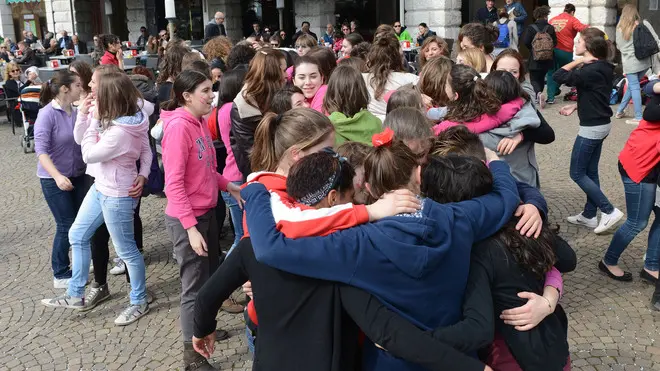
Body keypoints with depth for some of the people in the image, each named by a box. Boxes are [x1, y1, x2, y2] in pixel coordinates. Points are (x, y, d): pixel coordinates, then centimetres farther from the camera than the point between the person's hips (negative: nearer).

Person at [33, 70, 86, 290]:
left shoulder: (76, 112, -1)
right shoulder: (47, 114, -16)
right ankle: (61, 275, 15)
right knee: (67, 226, 0)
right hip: (54, 179, -5)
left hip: (78, 175, 5)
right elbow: (41, 150, -21)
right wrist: (57, 176, -31)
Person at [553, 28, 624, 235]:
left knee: (577, 173, 1)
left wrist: (578, 61, -14)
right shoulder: (601, 68, 8)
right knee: (590, 172, 15)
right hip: (600, 125, 9)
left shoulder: (591, 71, -22)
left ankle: (609, 211, 4)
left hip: (592, 128, -9)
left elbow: (558, 77, -25)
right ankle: (589, 216, 23)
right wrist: (575, 107, 8)